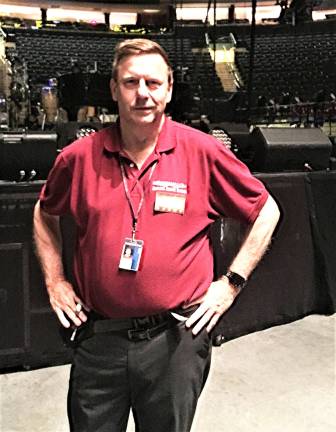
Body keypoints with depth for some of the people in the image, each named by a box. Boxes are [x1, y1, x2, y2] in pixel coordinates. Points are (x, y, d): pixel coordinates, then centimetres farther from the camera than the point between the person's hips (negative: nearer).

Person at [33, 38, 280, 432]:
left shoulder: (203, 152, -9)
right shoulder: (79, 156, -3)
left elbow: (266, 211, 2)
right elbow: (45, 213, 16)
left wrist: (232, 282, -2)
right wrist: (54, 280, 8)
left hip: (175, 340, -1)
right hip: (98, 337, 2)